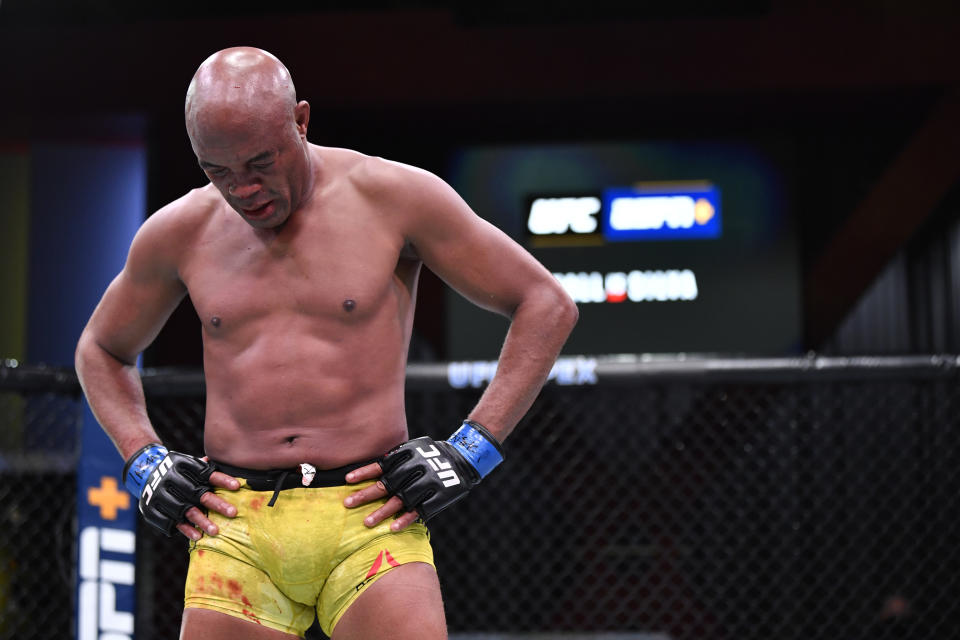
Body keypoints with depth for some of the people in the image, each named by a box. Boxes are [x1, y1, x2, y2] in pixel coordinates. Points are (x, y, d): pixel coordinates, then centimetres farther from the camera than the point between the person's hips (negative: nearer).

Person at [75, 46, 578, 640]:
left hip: (370, 519, -2)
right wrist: (144, 462, 9)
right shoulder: (179, 233, 9)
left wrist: (471, 450, -4)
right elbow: (102, 351, 27)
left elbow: (548, 306, 4)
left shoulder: (392, 197, 0)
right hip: (236, 528, 3)